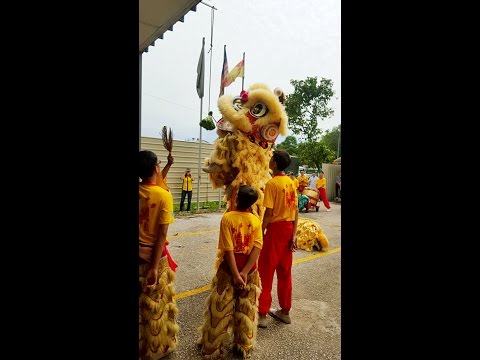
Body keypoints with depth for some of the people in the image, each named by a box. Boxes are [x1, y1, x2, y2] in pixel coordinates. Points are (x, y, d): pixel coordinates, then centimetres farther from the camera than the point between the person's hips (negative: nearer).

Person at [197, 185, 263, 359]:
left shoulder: (227, 217, -16)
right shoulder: (256, 220, -7)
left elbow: (228, 249, -20)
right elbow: (257, 248, -15)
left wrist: (235, 274, -16)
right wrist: (245, 272, -16)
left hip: (229, 268, -2)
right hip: (249, 269, 3)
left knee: (220, 308, 13)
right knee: (246, 309, 18)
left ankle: (212, 346, 29)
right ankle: (244, 346, 32)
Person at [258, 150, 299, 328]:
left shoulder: (271, 183, -16)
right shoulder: (291, 182, 5)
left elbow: (268, 212, -18)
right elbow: (296, 210, 4)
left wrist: (261, 232, -8)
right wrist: (294, 234, 6)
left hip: (275, 228, -7)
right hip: (288, 228, 7)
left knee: (266, 272, 5)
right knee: (285, 272, 16)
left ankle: (262, 315, 13)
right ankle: (285, 311, 28)